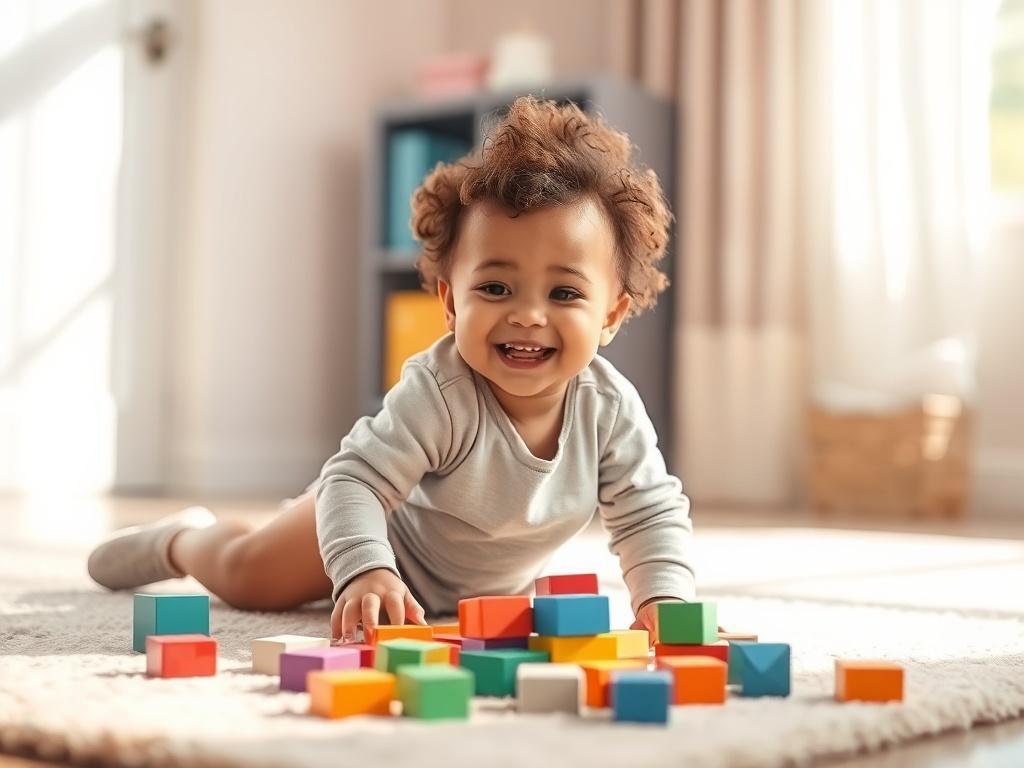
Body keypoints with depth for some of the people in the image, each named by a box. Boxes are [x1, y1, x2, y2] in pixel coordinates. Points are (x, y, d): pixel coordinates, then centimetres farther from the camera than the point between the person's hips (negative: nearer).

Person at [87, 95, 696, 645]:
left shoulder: (611, 408, -29)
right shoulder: (438, 392, -42)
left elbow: (653, 511, -22)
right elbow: (356, 479, -43)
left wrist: (665, 597, -39)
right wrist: (364, 571, -60)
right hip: (387, 527, -5)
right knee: (246, 573, 3)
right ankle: (182, 539, 37)